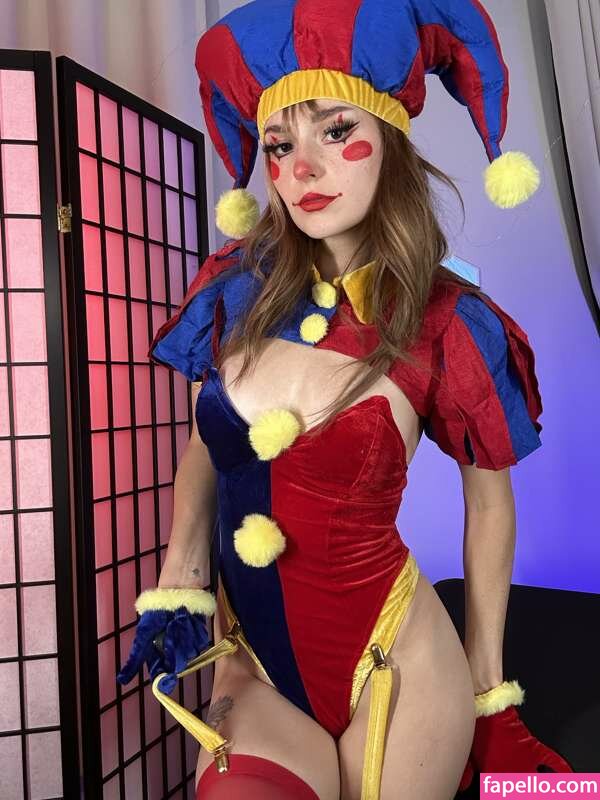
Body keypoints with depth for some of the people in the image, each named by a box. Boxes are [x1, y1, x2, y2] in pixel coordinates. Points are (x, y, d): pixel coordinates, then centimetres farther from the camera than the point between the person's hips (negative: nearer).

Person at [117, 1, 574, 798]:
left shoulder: (451, 328, -14)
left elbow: (489, 503, 0)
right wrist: (178, 584, -2)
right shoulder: (236, 287, -6)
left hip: (393, 668, -2)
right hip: (254, 664, 3)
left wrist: (486, 682, 6)